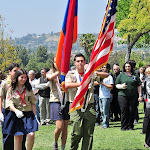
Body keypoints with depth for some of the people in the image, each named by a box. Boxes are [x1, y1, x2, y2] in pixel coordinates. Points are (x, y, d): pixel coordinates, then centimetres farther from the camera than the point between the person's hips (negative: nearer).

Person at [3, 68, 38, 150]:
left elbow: (33, 103, 11)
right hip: (16, 116, -1)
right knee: (18, 138, 1)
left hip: (28, 114, 1)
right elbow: (10, 104, -8)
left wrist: (35, 116, 4)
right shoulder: (11, 89, 1)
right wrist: (16, 111, -27)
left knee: (31, 135, -17)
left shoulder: (29, 89, 8)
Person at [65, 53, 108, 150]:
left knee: (89, 133, 0)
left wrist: (95, 73, -12)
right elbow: (67, 85, -15)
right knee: (77, 133, -7)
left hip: (89, 106, 2)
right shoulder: (71, 74, 6)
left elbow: (106, 75, 5)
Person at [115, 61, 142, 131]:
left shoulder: (135, 75, 11)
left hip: (133, 96, 1)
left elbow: (139, 86, 11)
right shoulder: (121, 75, 9)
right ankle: (123, 126, 4)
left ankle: (130, 126, 10)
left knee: (132, 111, 1)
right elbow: (117, 85, 9)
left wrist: (140, 95, 5)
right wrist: (121, 86, -12)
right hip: (123, 96, -1)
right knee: (124, 112, -3)